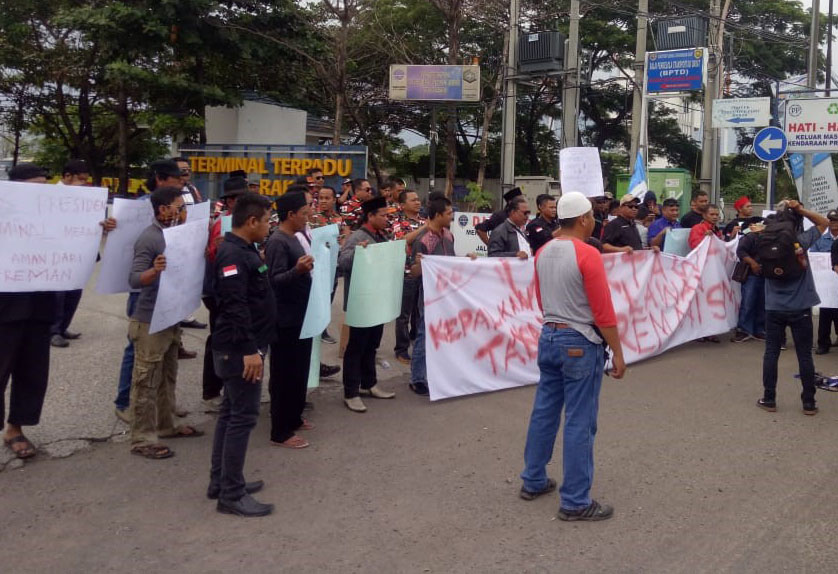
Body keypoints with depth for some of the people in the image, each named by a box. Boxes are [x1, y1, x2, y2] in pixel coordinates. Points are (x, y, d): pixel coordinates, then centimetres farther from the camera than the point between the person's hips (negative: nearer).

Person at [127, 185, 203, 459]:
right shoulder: (149, 238, -18)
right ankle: (142, 439, 5)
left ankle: (165, 425, 32)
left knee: (167, 377, 19)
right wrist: (155, 270, -42)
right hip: (150, 322, -9)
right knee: (146, 382, -1)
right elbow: (134, 280, -23)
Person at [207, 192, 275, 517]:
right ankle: (231, 495, 1)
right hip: (240, 350, -11)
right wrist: (249, 349, -29)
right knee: (243, 417, -6)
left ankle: (220, 482, 25)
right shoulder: (233, 254, -19)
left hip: (240, 348, 11)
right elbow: (234, 306, -27)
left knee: (231, 413, 15)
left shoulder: (244, 251, 13)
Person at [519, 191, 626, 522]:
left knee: (544, 412, 16)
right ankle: (575, 502, 6)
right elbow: (603, 311, -16)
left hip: (548, 336, 8)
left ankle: (533, 481, 27)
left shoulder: (543, 253, 6)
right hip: (581, 343, -8)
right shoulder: (587, 255, -17)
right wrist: (617, 352, -9)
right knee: (580, 423, -1)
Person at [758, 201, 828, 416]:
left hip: (774, 308, 2)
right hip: (800, 308, -2)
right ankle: (809, 402, 14)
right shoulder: (801, 240, -11)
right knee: (804, 355, 7)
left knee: (771, 353, 9)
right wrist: (801, 210, -6)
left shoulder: (766, 242, -5)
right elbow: (824, 222, 4)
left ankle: (769, 399, 13)